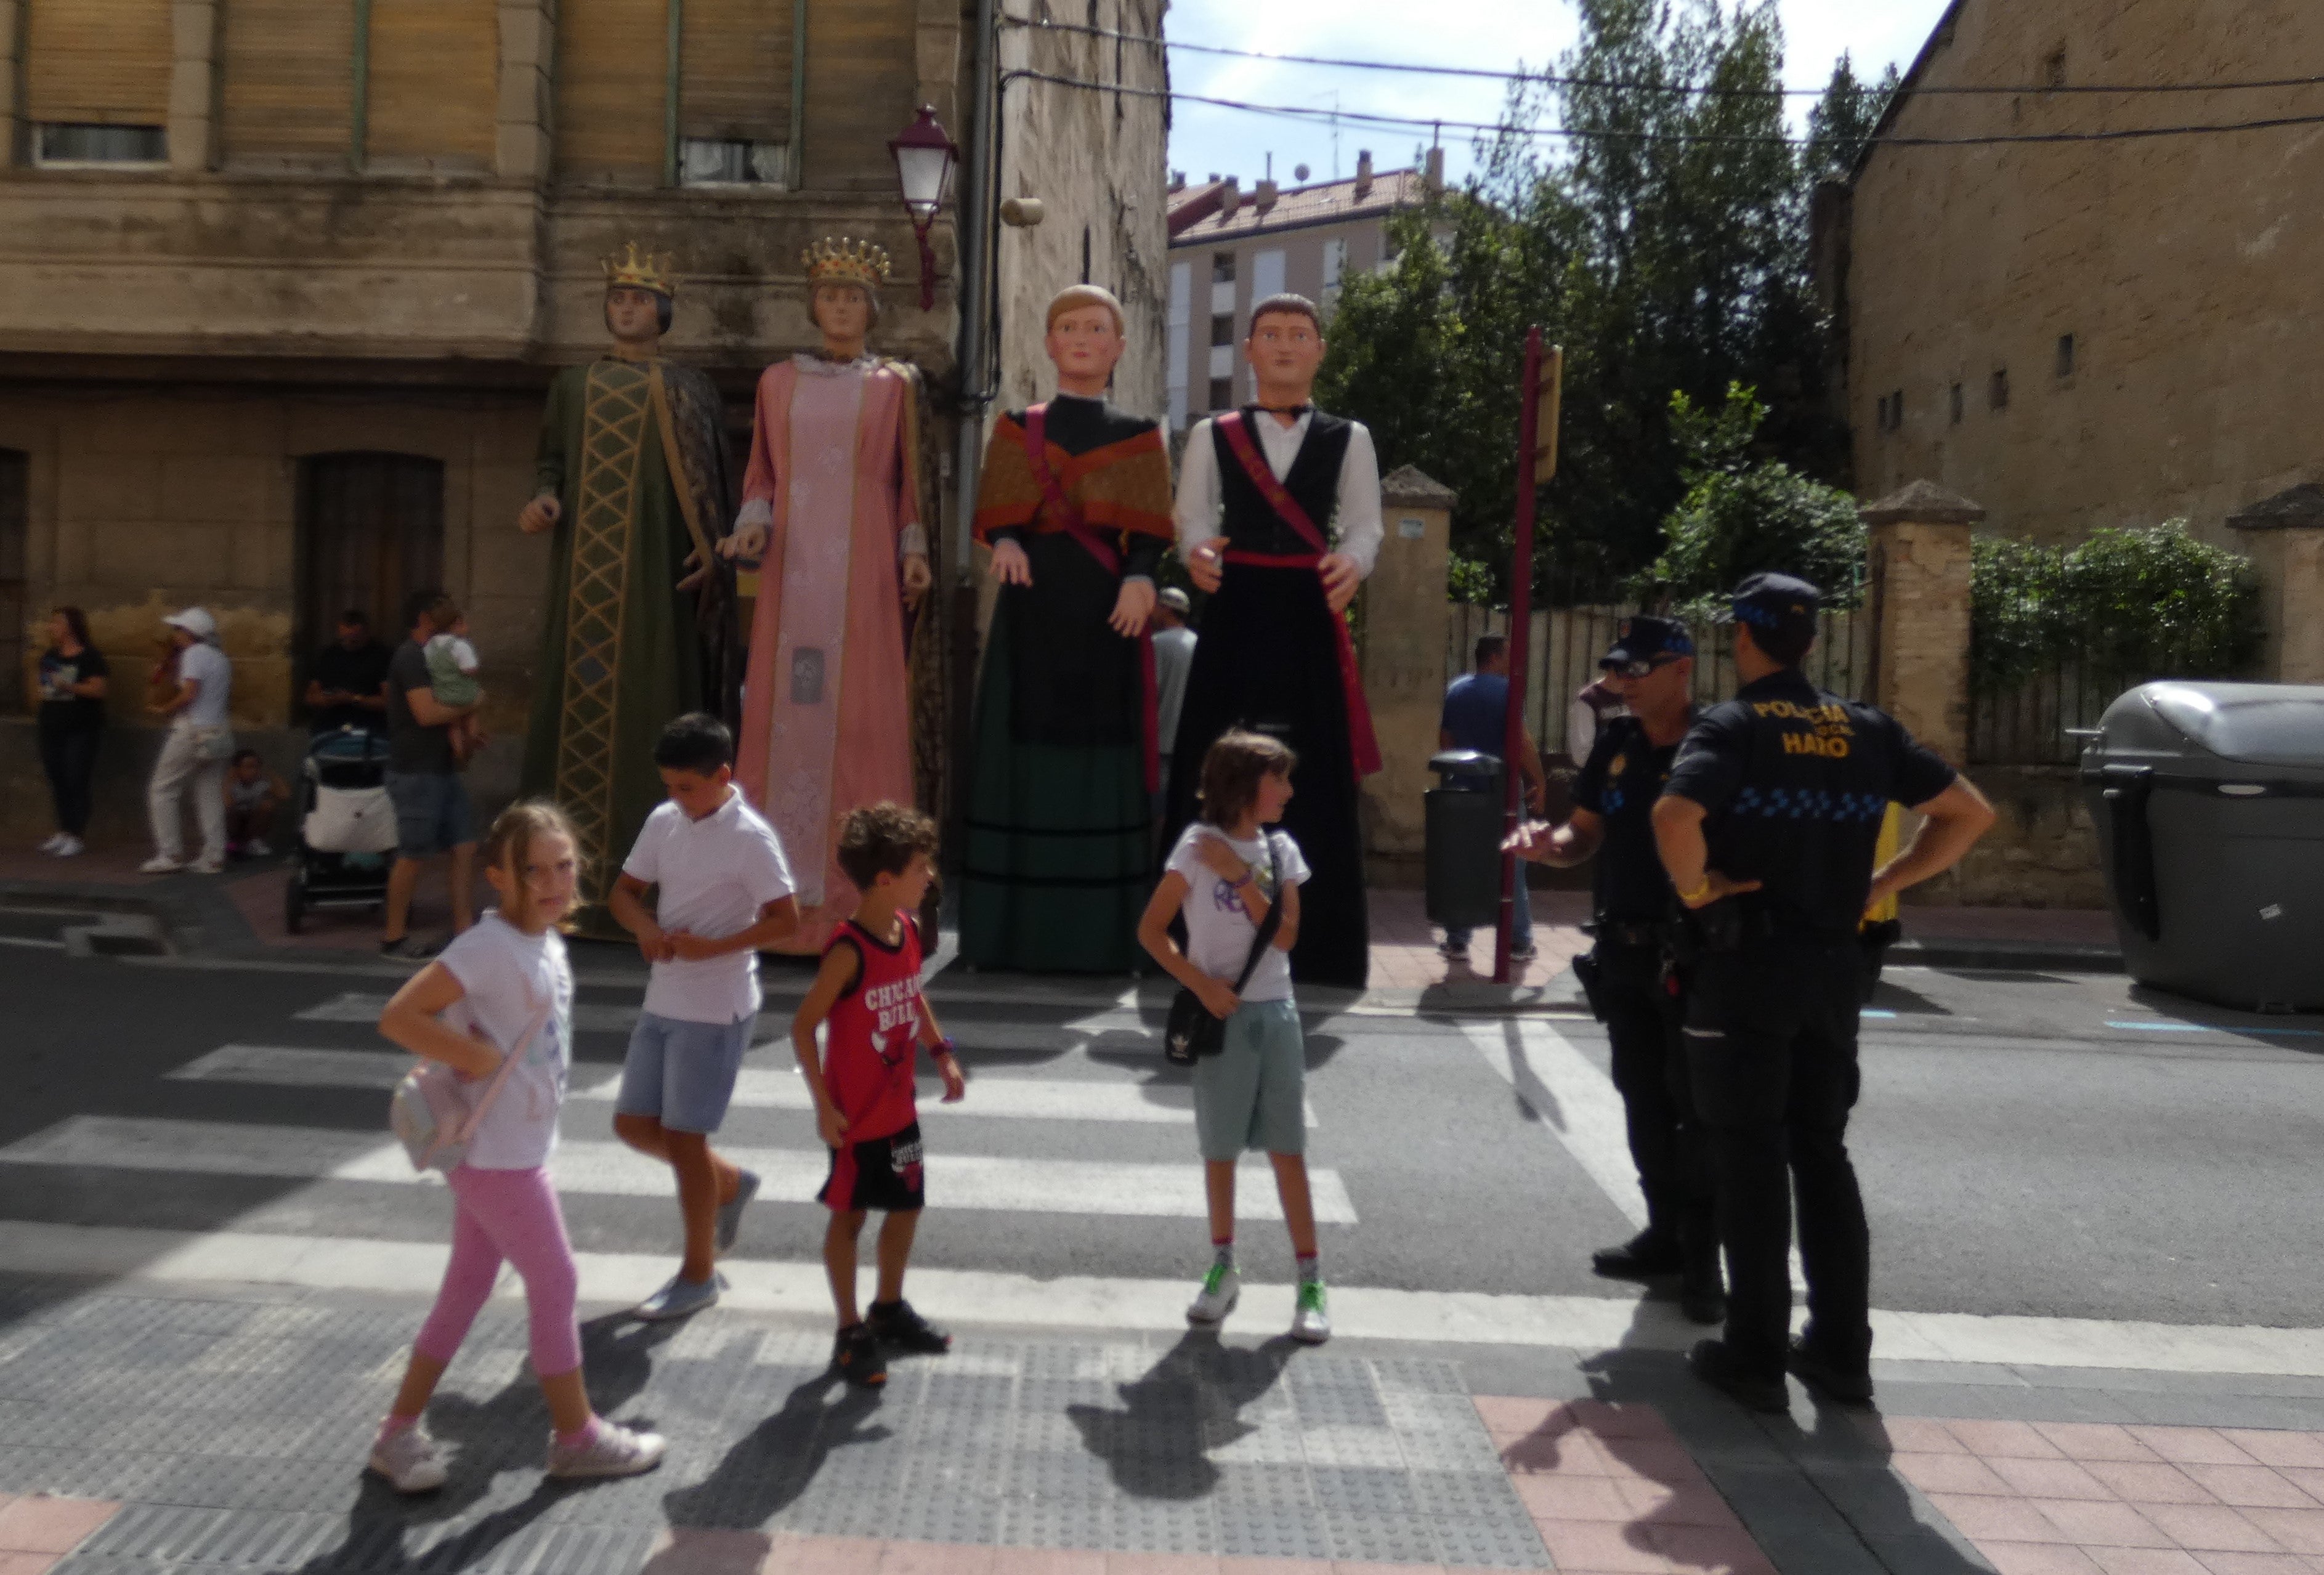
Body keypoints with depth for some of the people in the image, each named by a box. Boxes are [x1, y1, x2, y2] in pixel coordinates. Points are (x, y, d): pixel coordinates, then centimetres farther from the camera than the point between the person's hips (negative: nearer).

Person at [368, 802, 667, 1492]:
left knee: (467, 1287, 17)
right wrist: (474, 1059, -24)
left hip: (514, 1148, 8)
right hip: (495, 1155, -8)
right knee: (555, 1284, 4)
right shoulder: (489, 948, -22)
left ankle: (400, 1432, 29)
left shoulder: (548, 942, 4)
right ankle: (577, 1437, 20)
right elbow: (397, 1016, -27)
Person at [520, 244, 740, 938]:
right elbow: (552, 462, 15)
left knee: (653, 710, -5)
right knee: (582, 710, -2)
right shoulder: (573, 384, 17)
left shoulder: (692, 390, 11)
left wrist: (711, 553, -11)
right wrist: (544, 498, -8)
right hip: (590, 571, 2)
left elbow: (711, 485, 5)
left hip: (659, 570, -2)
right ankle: (573, 884, 1)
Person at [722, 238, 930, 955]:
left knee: (862, 717, -4)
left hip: (864, 567, -2)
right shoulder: (778, 381, 14)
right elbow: (761, 474, 15)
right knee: (784, 712, -1)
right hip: (793, 566, 2)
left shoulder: (895, 383, 10)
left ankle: (857, 897, 1)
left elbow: (908, 479, 9)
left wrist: (915, 549, -3)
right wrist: (753, 522, -3)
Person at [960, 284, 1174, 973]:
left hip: (1104, 605, 0)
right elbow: (997, 512, 6)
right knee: (1026, 745, -1)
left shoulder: (1138, 434, 12)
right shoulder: (1018, 427, 13)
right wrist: (1005, 541, -17)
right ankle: (1015, 927, 6)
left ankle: (1100, 930, 4)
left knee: (1102, 750, -2)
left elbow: (1149, 524, 2)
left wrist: (1139, 575, -18)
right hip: (1034, 599, 1)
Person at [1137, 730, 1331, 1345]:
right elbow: (1151, 930, -8)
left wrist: (1240, 876, -14)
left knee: (1288, 1149, 4)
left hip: (1276, 1013, 3)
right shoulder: (1199, 844, -9)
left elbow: (1286, 938, -6)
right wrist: (1202, 986, -17)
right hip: (1222, 1015, -2)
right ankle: (1223, 1266, 26)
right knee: (1220, 1149, 9)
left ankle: (1311, 1280, 11)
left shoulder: (1280, 849, 2)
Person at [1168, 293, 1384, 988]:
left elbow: (1365, 525, 3)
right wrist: (1196, 553, -20)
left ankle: (1314, 945, 8)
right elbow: (1191, 517, 3)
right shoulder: (1212, 434, 10)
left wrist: (1353, 565, -19)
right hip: (1235, 615, 0)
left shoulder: (1349, 438, 11)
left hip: (1308, 617, 1)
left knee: (1314, 776, 0)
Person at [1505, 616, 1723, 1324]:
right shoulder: (1615, 743, 6)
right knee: (1643, 1099, 15)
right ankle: (1665, 1233, 29)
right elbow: (1587, 835, 12)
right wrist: (1551, 844, -9)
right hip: (1623, 948, 6)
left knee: (1695, 1105, 1)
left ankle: (1700, 1254, 13)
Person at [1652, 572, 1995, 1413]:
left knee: (1751, 1160, 2)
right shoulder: (1867, 728, 8)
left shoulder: (1731, 726, -9)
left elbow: (1675, 816, -28)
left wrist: (1697, 890, -12)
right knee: (1823, 1154, 15)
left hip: (1747, 965, -5)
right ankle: (1841, 1350, 19)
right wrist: (1884, 882, 9)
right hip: (1834, 966, 5)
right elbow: (1970, 813, 11)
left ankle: (1755, 1354, 7)